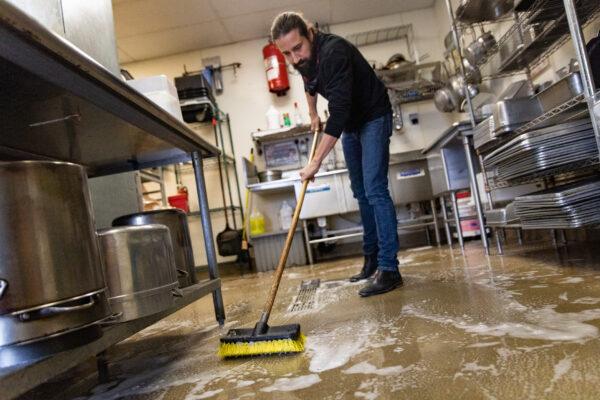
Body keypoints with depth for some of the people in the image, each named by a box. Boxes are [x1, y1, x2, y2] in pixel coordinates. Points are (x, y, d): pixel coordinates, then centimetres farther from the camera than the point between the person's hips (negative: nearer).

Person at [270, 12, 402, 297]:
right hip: (349, 124, 8)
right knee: (361, 193, 8)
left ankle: (389, 269, -15)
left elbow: (338, 112, -37)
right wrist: (313, 115, 25)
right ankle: (372, 260, 17)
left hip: (373, 118, -8)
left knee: (375, 190, -18)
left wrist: (316, 161, -36)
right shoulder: (303, 58, -4)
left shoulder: (333, 51, -31)